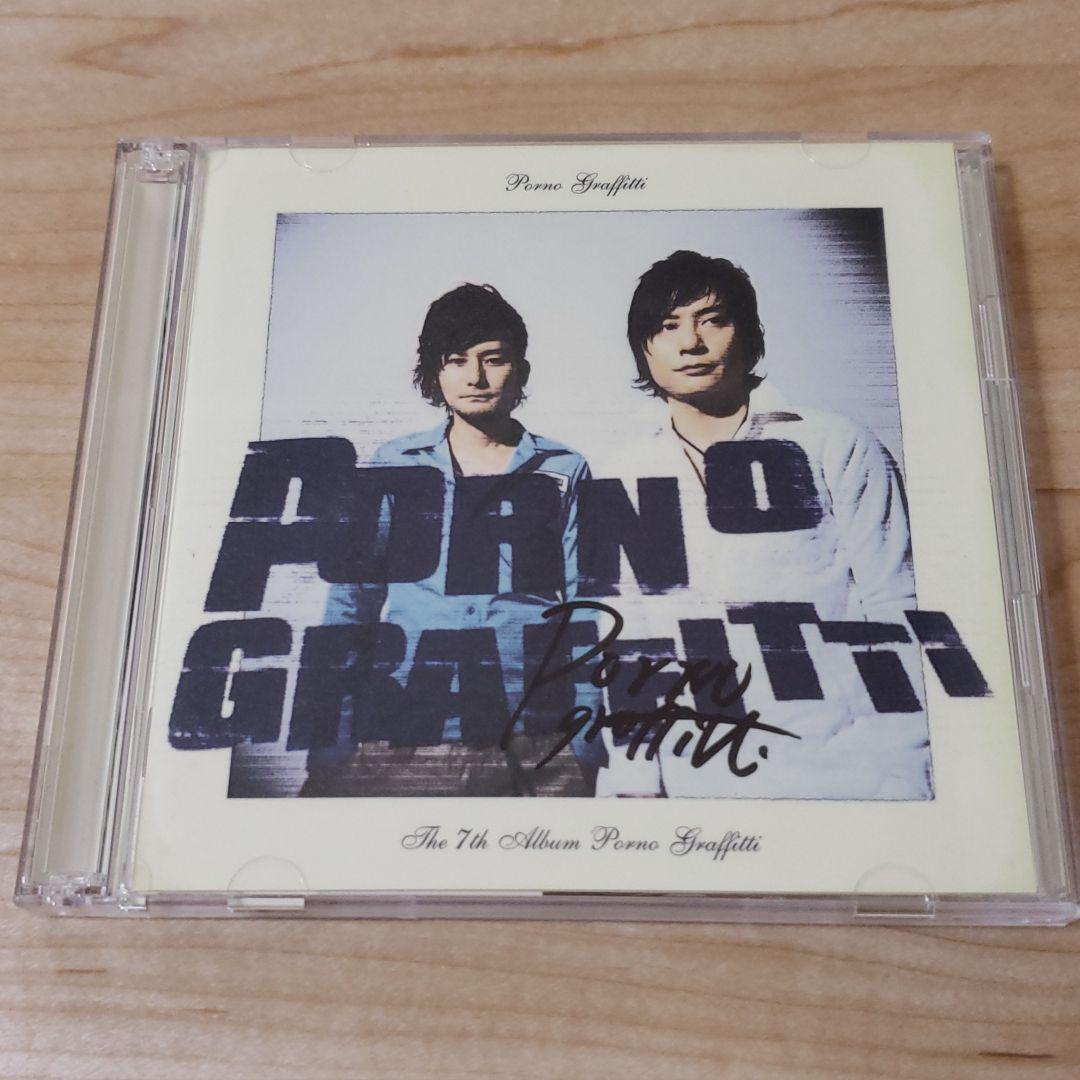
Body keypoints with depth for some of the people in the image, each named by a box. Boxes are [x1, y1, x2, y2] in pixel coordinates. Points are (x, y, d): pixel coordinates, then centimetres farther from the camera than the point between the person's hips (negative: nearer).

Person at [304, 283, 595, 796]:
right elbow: (348, 609, 9)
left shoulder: (564, 472, 8)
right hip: (401, 736, 1)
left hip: (537, 743, 0)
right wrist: (328, 754, 3)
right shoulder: (392, 465, 9)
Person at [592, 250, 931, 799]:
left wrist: (902, 776, -8)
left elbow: (897, 613, -2)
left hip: (845, 771, -2)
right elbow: (623, 642, 8)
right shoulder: (626, 479, 8)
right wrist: (634, 780, 2)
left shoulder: (837, 447, 1)